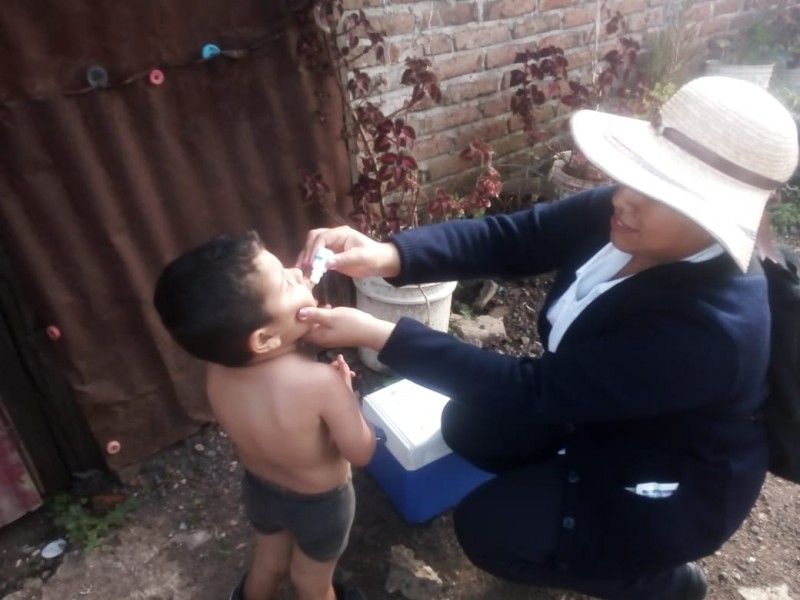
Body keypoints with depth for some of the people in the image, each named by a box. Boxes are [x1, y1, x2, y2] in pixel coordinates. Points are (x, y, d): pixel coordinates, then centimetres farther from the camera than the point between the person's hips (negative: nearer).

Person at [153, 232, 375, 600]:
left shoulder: (219, 366, -23)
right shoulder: (319, 382, -41)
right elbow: (361, 452, -24)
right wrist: (343, 387, -13)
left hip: (258, 487, 4)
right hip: (319, 503, -4)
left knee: (268, 560, 35)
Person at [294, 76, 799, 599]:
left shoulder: (712, 328, -39)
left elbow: (533, 390, -37)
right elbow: (505, 238, -21)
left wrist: (376, 334, -39)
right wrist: (386, 256, -40)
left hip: (674, 483, -6)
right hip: (599, 414, 6)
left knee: (486, 527, -6)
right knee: (469, 425, 2)